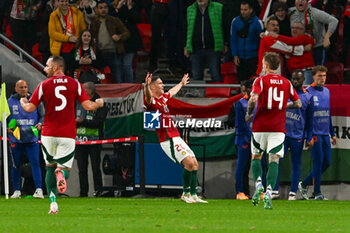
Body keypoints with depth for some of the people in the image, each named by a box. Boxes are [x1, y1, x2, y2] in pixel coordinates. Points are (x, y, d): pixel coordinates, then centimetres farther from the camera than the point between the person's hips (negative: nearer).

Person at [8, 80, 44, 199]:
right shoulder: (10, 102, 5)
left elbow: (42, 116, 12)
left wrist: (40, 124, -9)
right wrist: (8, 128, -9)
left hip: (32, 139, -1)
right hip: (16, 139, 1)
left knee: (35, 162, -11)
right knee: (16, 165, 6)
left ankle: (39, 189, -12)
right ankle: (16, 190, 16)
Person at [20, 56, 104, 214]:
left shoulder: (44, 85, -1)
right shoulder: (74, 84, 1)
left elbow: (30, 108, -1)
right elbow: (88, 106, -4)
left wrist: (22, 102, 22)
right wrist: (99, 103, 18)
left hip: (48, 134, 0)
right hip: (68, 135, 0)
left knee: (50, 168, 16)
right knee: (65, 167, 9)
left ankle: (53, 203, 3)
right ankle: (61, 172, -31)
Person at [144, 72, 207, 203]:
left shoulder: (163, 98, 18)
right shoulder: (151, 100, -10)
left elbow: (172, 92, 41)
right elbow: (147, 97, -35)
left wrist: (181, 83, 58)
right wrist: (146, 87, -56)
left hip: (176, 137, 10)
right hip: (168, 139, -10)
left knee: (195, 164, 7)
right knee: (189, 162, -18)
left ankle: (193, 195, 13)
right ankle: (186, 194, -5)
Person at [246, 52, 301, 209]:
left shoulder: (261, 81, -4)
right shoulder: (286, 83, 7)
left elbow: (253, 99, -19)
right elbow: (298, 103, 11)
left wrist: (249, 114, -2)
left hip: (260, 126, -2)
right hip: (278, 127, 2)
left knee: (256, 156, 16)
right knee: (274, 159, -2)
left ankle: (258, 184, -5)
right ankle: (269, 192, -18)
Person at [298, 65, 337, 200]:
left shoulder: (327, 91, 14)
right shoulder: (308, 92, -8)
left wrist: (332, 133, 20)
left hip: (325, 134, 7)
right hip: (315, 133, -7)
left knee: (326, 163, 7)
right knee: (318, 162, -7)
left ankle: (304, 184, 21)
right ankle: (317, 193, 0)